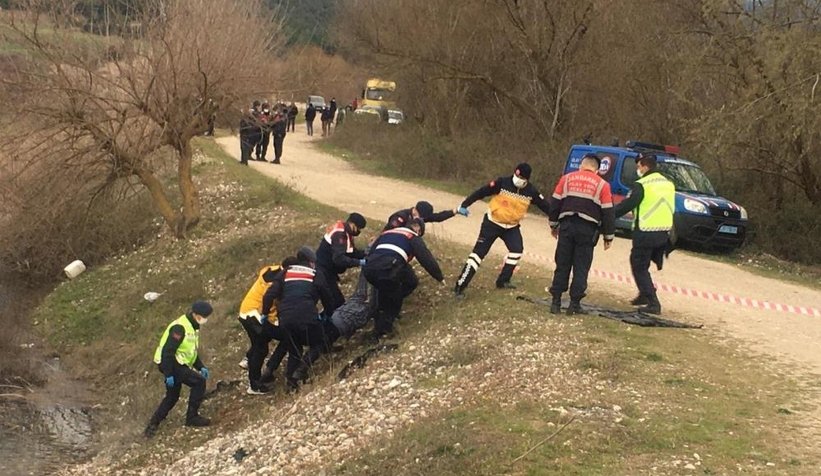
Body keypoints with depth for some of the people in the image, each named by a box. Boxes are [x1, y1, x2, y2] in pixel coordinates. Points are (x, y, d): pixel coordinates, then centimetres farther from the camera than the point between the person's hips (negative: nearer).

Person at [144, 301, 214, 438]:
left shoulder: (192, 327, 12)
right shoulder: (180, 327, -21)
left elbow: (191, 350, 23)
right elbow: (168, 351, -24)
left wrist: (200, 367, 11)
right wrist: (168, 374, -26)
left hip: (177, 364, 10)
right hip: (171, 364, -10)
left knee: (172, 396, 16)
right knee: (199, 381, -12)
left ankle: (153, 424, 23)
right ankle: (192, 417, -4)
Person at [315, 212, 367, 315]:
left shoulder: (345, 233, 8)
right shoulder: (339, 235, -24)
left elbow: (353, 253, 12)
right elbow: (339, 259, -35)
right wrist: (360, 262, -36)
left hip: (328, 272, 10)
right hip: (323, 272, -10)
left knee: (337, 300, 15)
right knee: (337, 302, -10)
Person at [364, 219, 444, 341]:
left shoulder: (386, 233, 36)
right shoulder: (414, 238, 20)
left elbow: (371, 252, 37)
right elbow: (426, 258, 15)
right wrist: (440, 277, 25)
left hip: (369, 268, 5)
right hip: (388, 270, -5)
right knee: (393, 303, 17)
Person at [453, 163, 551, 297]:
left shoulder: (531, 191, -8)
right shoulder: (503, 183, -19)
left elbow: (544, 205, 1)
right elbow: (481, 192, -17)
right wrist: (464, 205, -22)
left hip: (512, 226, 4)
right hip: (492, 223, -4)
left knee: (517, 249, -11)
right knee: (479, 252, -10)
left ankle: (503, 281, 9)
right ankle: (460, 286, -11)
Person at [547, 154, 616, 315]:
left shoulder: (567, 179, 7)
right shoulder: (602, 185, 3)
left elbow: (555, 203, 8)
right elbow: (607, 212, 2)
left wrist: (553, 224, 19)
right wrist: (608, 236, 8)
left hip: (567, 226, 2)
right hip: (588, 229, -2)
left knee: (562, 265, 8)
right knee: (581, 268, 5)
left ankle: (556, 302, 7)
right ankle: (575, 303, 4)